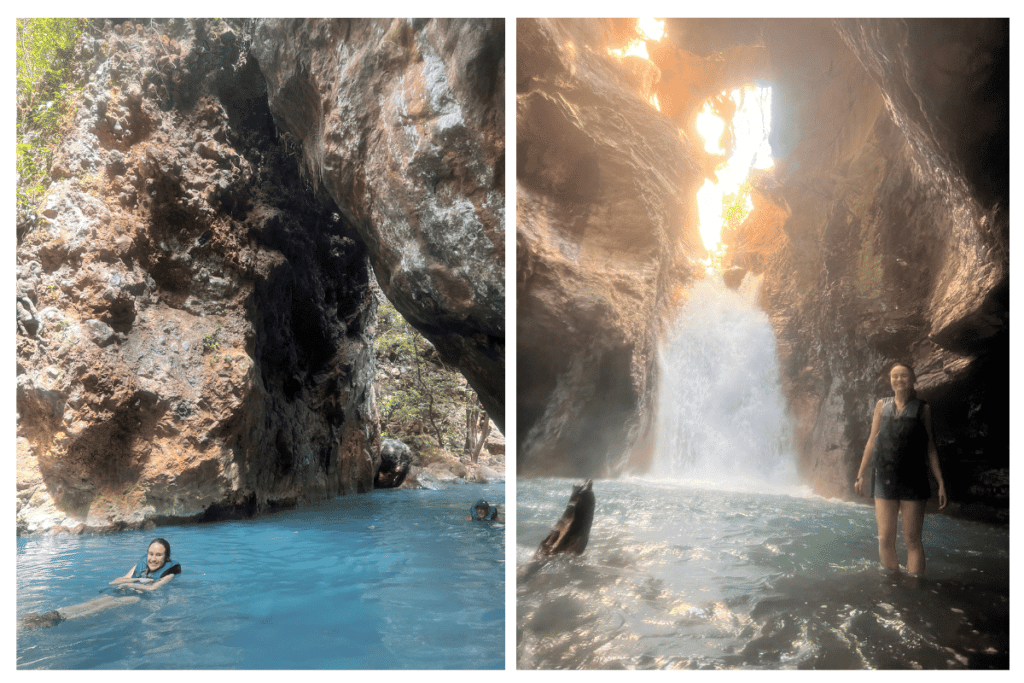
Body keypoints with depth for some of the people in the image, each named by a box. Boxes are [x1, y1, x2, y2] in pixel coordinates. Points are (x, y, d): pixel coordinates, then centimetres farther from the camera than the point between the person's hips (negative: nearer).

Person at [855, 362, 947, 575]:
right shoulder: (882, 406, 8)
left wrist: (940, 482, -1)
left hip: (913, 481, -2)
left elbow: (930, 447, 4)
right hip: (885, 479, 2)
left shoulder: (922, 408, 4)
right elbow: (872, 441, 12)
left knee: (912, 540, 0)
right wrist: (861, 475, 11)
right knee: (885, 539, 1)